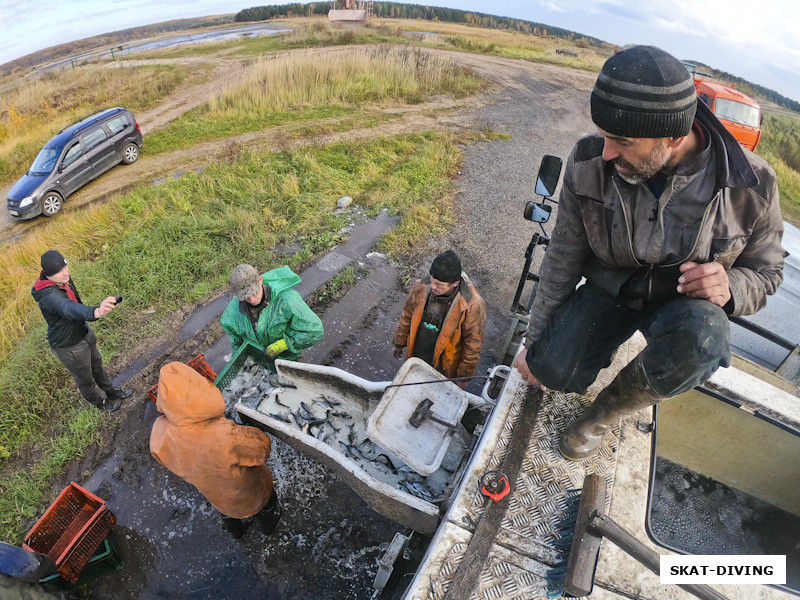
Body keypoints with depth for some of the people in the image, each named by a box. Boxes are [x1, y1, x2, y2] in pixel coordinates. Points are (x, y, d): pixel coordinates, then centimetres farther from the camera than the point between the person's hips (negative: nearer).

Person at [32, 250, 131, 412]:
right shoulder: (48, 296, -39)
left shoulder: (63, 278, -11)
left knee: (96, 365, 29)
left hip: (83, 332, 8)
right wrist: (96, 312, -83)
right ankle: (99, 400, 46)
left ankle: (110, 391, 52)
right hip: (69, 346, -8)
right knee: (84, 378, 19)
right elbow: (68, 309, -61)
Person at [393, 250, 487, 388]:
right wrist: (399, 343, 11)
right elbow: (408, 316, -1)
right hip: (417, 358, 4)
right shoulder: (422, 287, -21)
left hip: (445, 367, -3)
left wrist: (464, 377, -10)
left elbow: (472, 345, -19)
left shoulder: (471, 305, -32)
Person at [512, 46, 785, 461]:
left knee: (702, 336, -37)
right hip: (609, 287, 1)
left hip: (687, 300, 0)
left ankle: (605, 412, -7)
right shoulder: (589, 162, -18)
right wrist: (536, 341, -4)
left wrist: (729, 287, -29)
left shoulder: (750, 183, -20)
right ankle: (607, 342, 17)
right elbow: (562, 259, -9)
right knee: (552, 368, -22)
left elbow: (765, 271, -2)